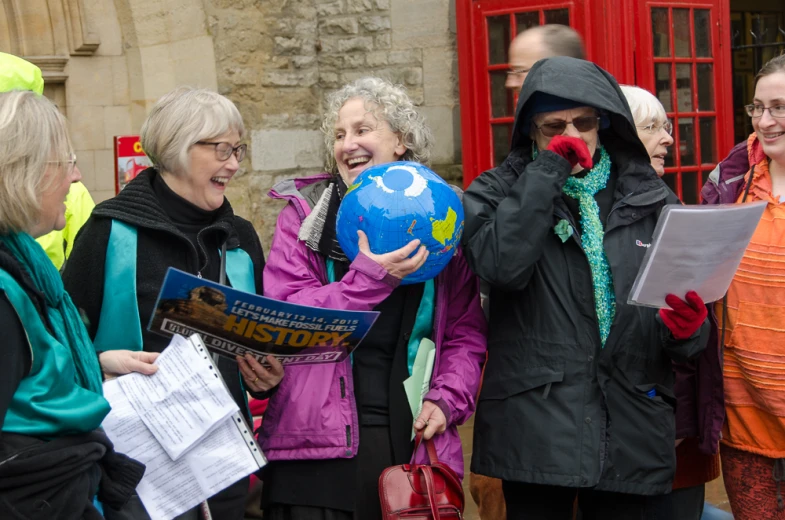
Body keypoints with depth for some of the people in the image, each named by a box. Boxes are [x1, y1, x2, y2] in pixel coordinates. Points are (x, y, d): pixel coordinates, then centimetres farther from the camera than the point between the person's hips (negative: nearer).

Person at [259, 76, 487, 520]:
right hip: (321, 440, -2)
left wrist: (448, 399, -5)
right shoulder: (307, 212, 3)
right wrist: (367, 279, -17)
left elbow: (466, 332, 10)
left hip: (413, 439, 2)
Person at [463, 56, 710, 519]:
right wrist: (550, 169, -14)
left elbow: (686, 298, 11)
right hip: (536, 431, -2)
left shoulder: (650, 199, 9)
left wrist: (688, 327, -12)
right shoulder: (499, 193, 4)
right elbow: (502, 266, -18)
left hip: (630, 431, 3)